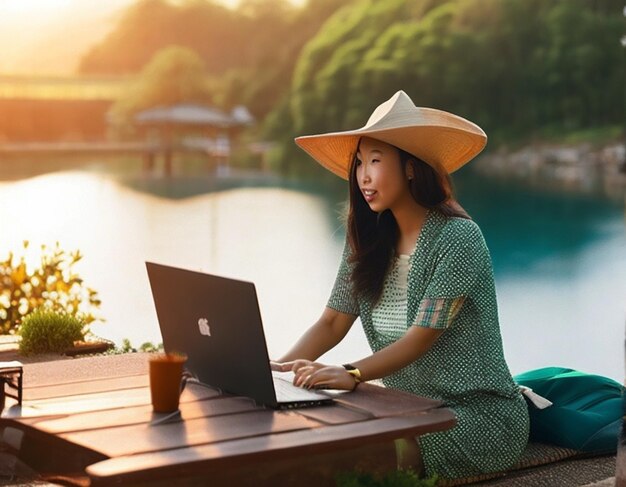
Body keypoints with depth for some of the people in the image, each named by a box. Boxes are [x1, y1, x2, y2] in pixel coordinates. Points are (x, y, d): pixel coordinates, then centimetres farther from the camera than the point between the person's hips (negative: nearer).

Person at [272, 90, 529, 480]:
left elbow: (422, 336, -22)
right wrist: (281, 366, -18)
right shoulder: (367, 241, 6)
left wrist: (353, 374, -37)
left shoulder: (458, 238, -15)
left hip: (479, 413, -7)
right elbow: (333, 322, 1)